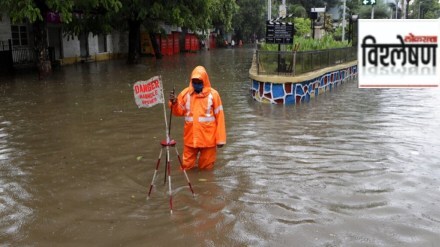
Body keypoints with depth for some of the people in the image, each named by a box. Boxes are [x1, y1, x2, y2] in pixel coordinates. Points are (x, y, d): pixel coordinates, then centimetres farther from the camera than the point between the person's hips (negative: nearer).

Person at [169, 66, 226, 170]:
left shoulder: (213, 94, -8)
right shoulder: (186, 93, -1)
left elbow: (219, 117, -6)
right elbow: (179, 112, 6)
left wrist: (220, 138, -7)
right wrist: (174, 103, -16)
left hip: (208, 138, -2)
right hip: (190, 137, 2)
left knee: (206, 167, 13)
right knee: (186, 166, 12)